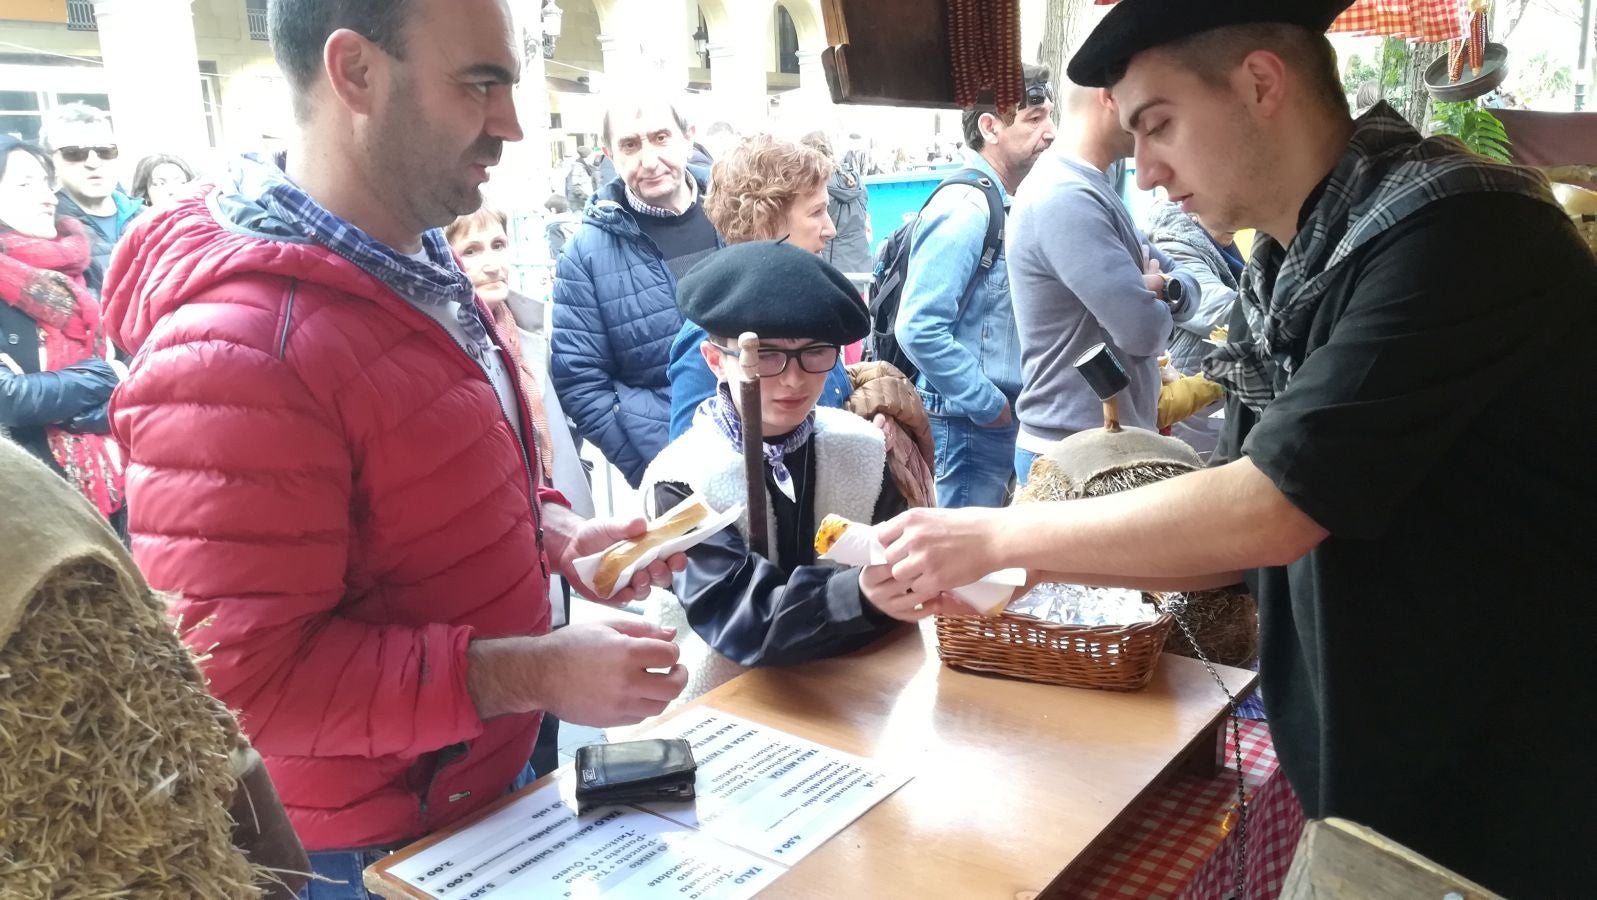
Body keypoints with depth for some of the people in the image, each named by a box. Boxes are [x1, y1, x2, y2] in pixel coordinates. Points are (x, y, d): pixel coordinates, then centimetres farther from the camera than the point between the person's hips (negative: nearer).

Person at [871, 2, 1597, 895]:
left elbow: (1270, 515, -28)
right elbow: (1232, 538, 4)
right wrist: (1005, 564, -5)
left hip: (1514, 804, -7)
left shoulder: (1457, 231, -23)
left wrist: (1003, 533, -19)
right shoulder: (1288, 279, 3)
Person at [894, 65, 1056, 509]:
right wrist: (989, 404, -17)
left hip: (1005, 418, 9)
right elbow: (919, 329, -25)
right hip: (970, 423, -9)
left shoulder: (1006, 205, 11)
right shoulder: (964, 209, -17)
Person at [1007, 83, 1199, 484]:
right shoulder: (1065, 198, -20)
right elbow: (1144, 329, -26)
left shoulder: (1092, 190, 13)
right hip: (1075, 452, -10)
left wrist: (1164, 286, -11)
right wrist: (1158, 302, -2)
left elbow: (1187, 286, 13)